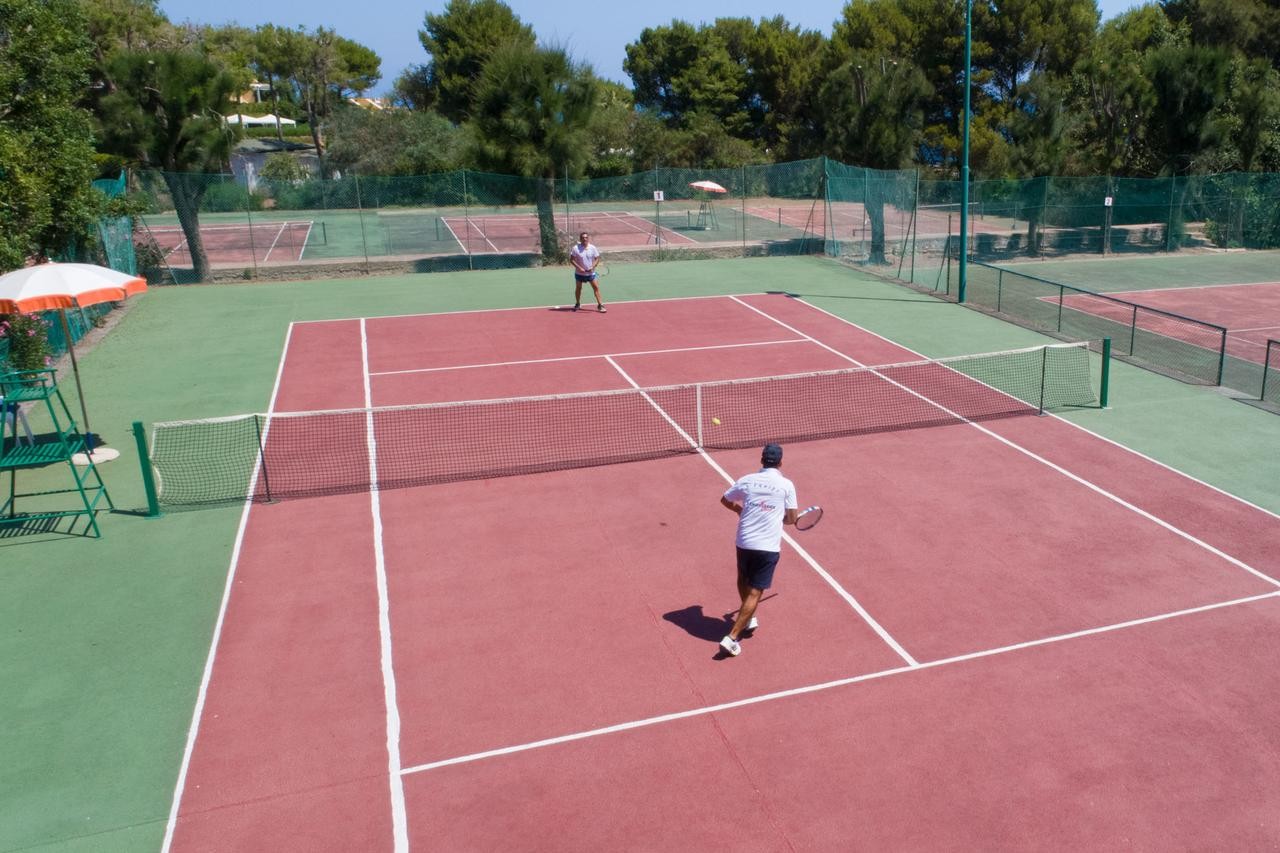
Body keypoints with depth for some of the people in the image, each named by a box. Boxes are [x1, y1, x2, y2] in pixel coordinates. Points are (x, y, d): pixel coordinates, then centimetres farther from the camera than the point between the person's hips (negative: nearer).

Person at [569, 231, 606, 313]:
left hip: (590, 273, 1)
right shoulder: (576, 248, -11)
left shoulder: (593, 248, -5)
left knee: (596, 287, -5)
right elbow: (571, 260, -10)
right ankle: (577, 304, 30)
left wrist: (593, 266, -18)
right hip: (579, 273, -1)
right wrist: (579, 268, -20)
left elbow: (597, 259, 0)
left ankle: (600, 305, -1)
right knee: (578, 288, 12)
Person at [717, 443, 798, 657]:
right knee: (755, 592, 0)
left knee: (743, 582, 28)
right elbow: (792, 518, 2)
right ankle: (731, 637, -7)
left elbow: (725, 500, 17)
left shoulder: (747, 480, 3)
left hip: (744, 542, 3)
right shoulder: (786, 485, -4)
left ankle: (748, 619, 45)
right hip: (768, 547, -3)